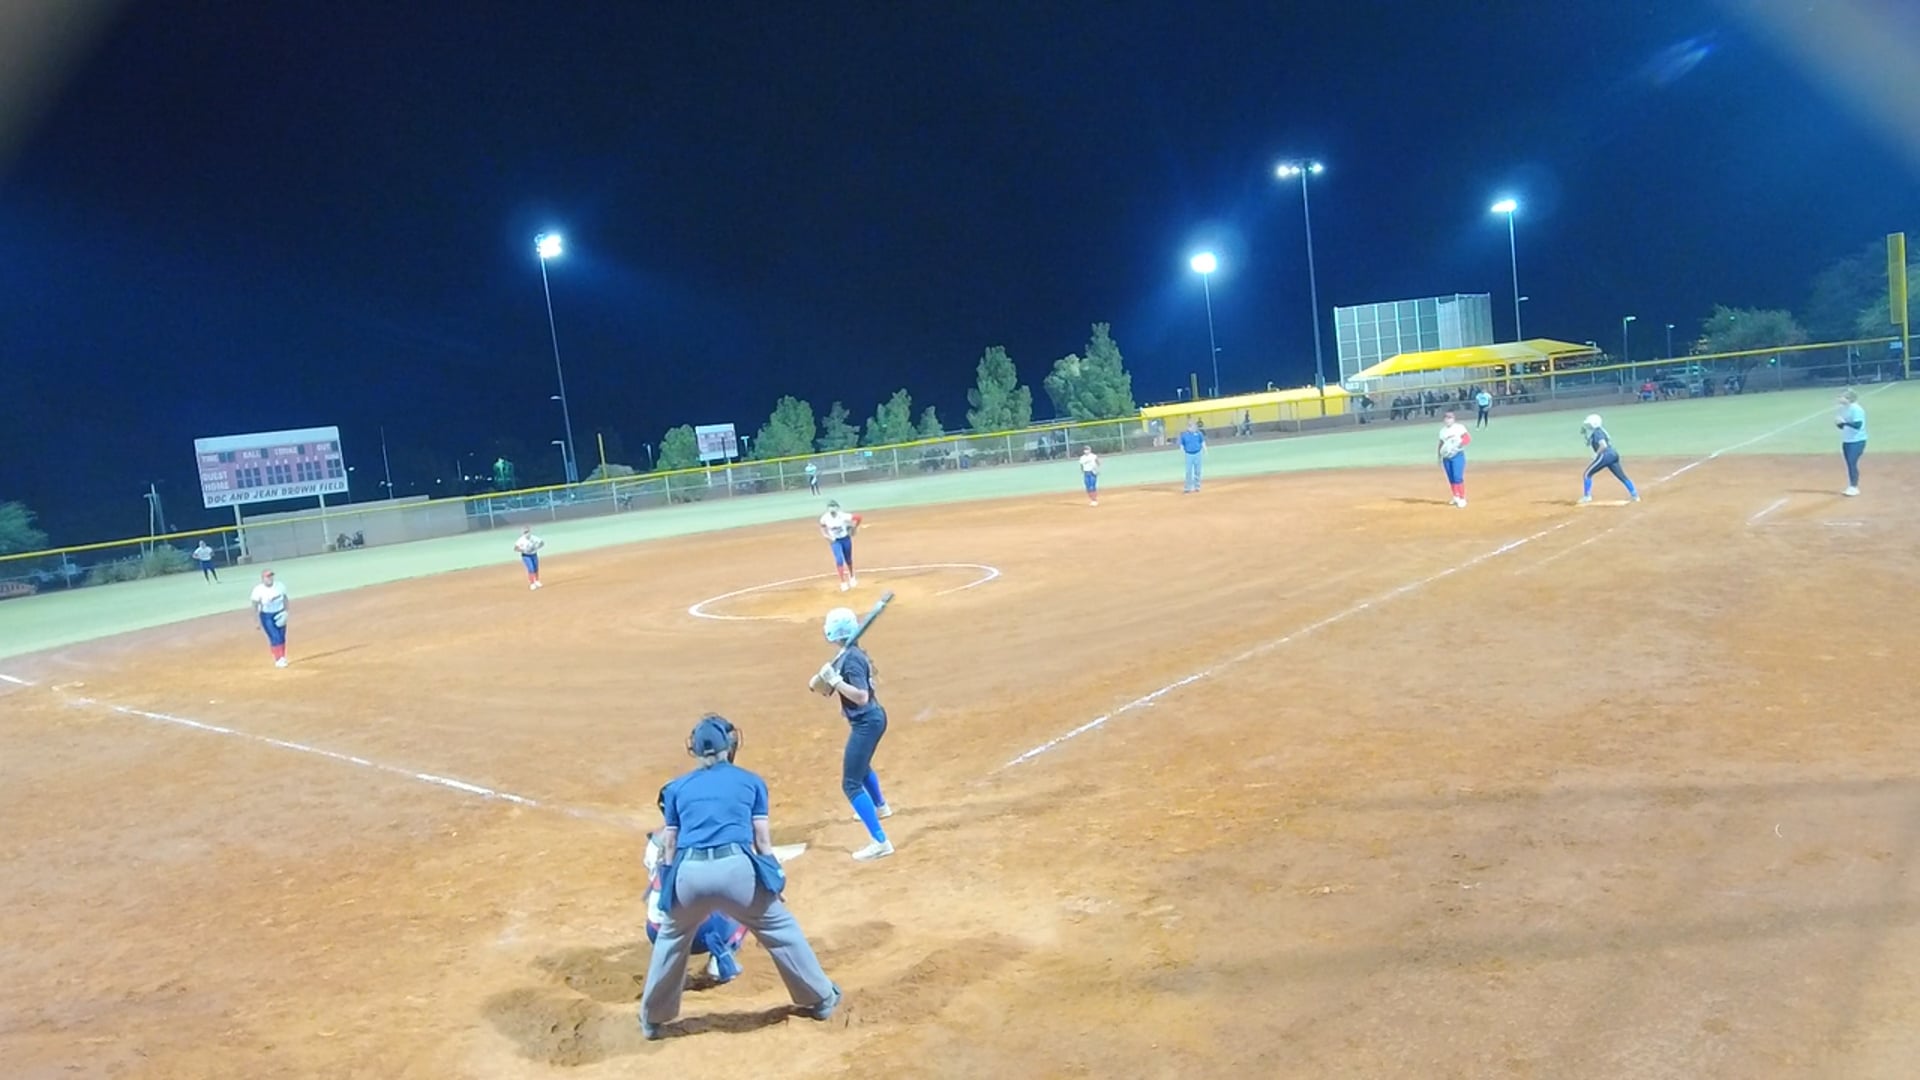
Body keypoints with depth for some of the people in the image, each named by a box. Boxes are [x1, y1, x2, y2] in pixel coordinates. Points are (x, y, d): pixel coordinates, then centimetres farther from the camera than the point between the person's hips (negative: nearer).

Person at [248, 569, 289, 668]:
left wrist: (285, 612, 0)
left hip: (279, 614, 4)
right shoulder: (258, 590, -19)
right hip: (267, 616, -4)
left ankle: (282, 658, 25)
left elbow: (285, 599, 5)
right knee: (275, 638, -10)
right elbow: (255, 606, -13)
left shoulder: (280, 586, -9)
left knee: (282, 638, 9)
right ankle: (278, 660, 0)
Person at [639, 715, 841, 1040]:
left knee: (671, 939, 27)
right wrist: (771, 882, 22)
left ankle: (652, 1019, 36)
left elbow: (669, 846, 20)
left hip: (689, 872, 2)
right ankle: (822, 999, 27)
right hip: (735, 868, -1)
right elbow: (762, 840, 13)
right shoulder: (750, 781, 17)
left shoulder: (677, 787, 20)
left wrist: (669, 889, 28)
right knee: (780, 929, 18)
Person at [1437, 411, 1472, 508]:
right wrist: (1440, 458, 13)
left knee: (1458, 477, -12)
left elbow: (1468, 438, -14)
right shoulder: (1442, 430, 13)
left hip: (1457, 455, -6)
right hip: (1446, 457, 6)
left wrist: (1459, 445, -26)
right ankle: (1456, 497, 22)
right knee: (1451, 478, 9)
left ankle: (1462, 499, -6)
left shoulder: (1459, 427, -4)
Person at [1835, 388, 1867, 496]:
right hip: (1846, 441, 8)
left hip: (1857, 441, -8)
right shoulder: (1843, 409, 8)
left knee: (1852, 463, -10)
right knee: (1849, 464, 10)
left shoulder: (1856, 409, -16)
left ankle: (1854, 487, -5)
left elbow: (1858, 425, -24)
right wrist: (1838, 423, -6)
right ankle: (1851, 487, 15)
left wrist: (1844, 422, -30)